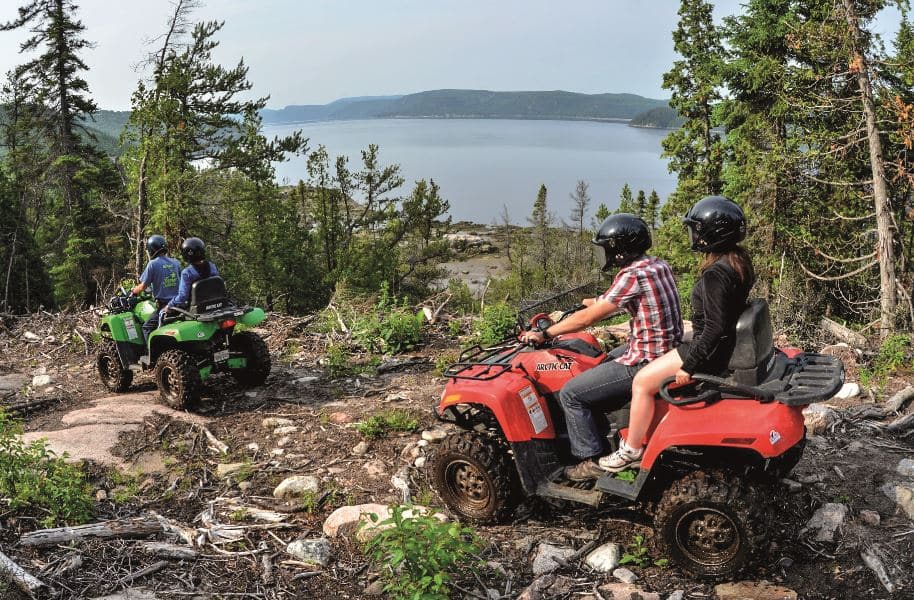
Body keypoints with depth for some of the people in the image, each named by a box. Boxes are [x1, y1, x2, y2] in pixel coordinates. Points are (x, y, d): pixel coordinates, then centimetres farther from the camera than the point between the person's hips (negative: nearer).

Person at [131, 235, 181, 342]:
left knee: (147, 328, 6)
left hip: (164, 305, -6)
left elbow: (143, 286, -5)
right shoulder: (176, 262, 8)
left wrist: (133, 291, 16)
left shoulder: (153, 264, -8)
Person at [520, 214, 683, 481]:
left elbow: (587, 319, -19)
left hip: (645, 362, -10)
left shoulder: (632, 275, -21)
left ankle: (593, 461, 4)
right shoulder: (658, 265, 6)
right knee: (599, 364, 30)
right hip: (666, 351, 10)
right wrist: (598, 303, 29)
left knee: (570, 394, -4)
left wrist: (544, 334, -10)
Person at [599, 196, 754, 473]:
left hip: (711, 351, -11)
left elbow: (716, 328, -28)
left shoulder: (715, 275, -25)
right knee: (652, 368, 23)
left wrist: (689, 365, -22)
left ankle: (631, 450, 7)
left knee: (642, 381, -4)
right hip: (727, 344, 11)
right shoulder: (738, 261, 5)